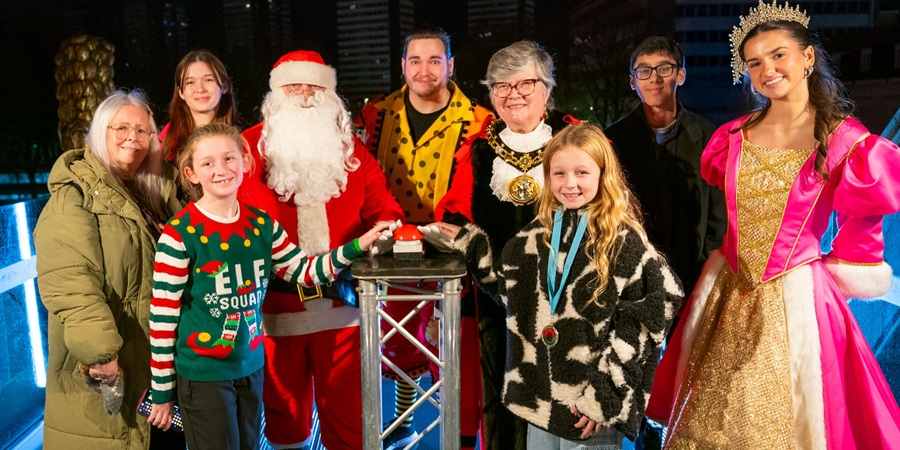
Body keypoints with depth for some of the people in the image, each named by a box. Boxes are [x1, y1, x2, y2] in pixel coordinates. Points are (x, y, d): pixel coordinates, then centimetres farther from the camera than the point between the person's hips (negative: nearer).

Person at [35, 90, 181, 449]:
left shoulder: (150, 195, 14)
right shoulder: (73, 197, -11)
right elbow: (69, 283, -24)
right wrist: (99, 350, -32)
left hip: (152, 358, 7)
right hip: (101, 369, -7)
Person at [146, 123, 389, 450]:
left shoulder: (262, 224, 0)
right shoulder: (179, 234, -16)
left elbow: (305, 271, 4)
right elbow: (162, 317, -12)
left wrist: (356, 247, -8)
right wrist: (161, 391, -8)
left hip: (251, 368, 5)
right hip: (202, 374, -5)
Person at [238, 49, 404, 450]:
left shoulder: (350, 148, 8)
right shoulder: (250, 147, 1)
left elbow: (380, 206, 8)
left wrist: (387, 228, -13)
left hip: (341, 299, 1)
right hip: (276, 303, -1)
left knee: (346, 404, 10)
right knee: (283, 402, 16)